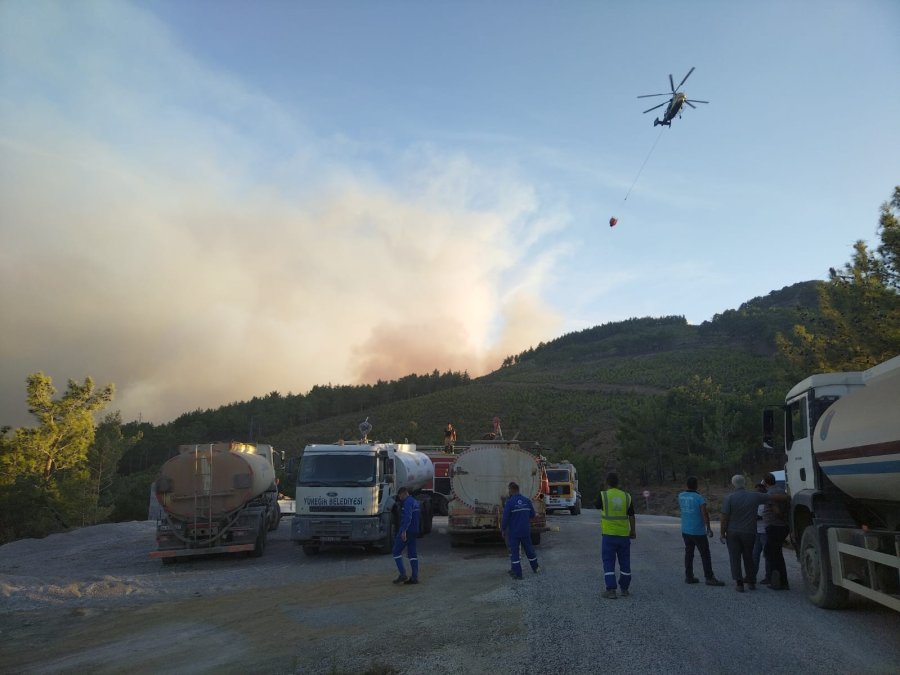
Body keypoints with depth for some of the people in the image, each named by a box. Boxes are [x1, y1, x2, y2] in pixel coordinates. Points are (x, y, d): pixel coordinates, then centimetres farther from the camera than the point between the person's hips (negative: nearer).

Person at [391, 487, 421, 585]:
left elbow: (408, 517, -26)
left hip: (406, 531, -10)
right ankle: (414, 577, 7)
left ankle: (402, 574, -7)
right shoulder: (415, 501, 18)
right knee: (412, 553, 9)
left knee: (396, 551, -2)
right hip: (414, 531, 10)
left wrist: (404, 531, -31)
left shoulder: (408, 502, -14)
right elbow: (419, 516, 25)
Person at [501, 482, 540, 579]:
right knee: (529, 549, 19)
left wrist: (503, 530, -3)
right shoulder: (527, 500, 0)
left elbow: (505, 518, -15)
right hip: (526, 531, 5)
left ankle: (517, 573, 3)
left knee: (514, 552, 4)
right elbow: (532, 514, 7)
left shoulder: (509, 502, -15)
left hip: (513, 532, -5)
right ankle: (535, 568, 33)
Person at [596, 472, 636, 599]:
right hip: (624, 535, 3)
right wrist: (633, 531, 14)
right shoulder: (627, 497, -2)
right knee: (625, 562, 14)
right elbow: (631, 516, 2)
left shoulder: (603, 495, -9)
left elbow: (597, 506, 12)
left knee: (609, 562, 3)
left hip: (609, 535, -2)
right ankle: (624, 589, 23)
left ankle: (611, 590, -4)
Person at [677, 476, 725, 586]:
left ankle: (689, 576, 14)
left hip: (685, 531, 6)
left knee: (688, 553, 12)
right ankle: (709, 578, 0)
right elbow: (704, 513, -24)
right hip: (698, 531, -6)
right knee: (705, 554, 0)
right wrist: (708, 528, -20)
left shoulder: (681, 496, 3)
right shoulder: (699, 497, -14)